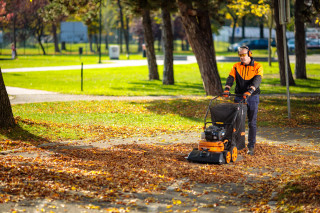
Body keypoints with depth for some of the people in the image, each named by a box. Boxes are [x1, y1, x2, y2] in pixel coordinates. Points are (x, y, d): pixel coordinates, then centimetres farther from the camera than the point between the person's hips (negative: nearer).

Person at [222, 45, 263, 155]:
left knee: (252, 123, 1)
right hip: (239, 97, 2)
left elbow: (257, 80, -18)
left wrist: (250, 91, -35)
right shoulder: (236, 66, 7)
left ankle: (251, 146, 8)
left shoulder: (257, 67, -2)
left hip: (252, 97, -2)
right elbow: (231, 78, -7)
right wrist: (227, 89, -27)